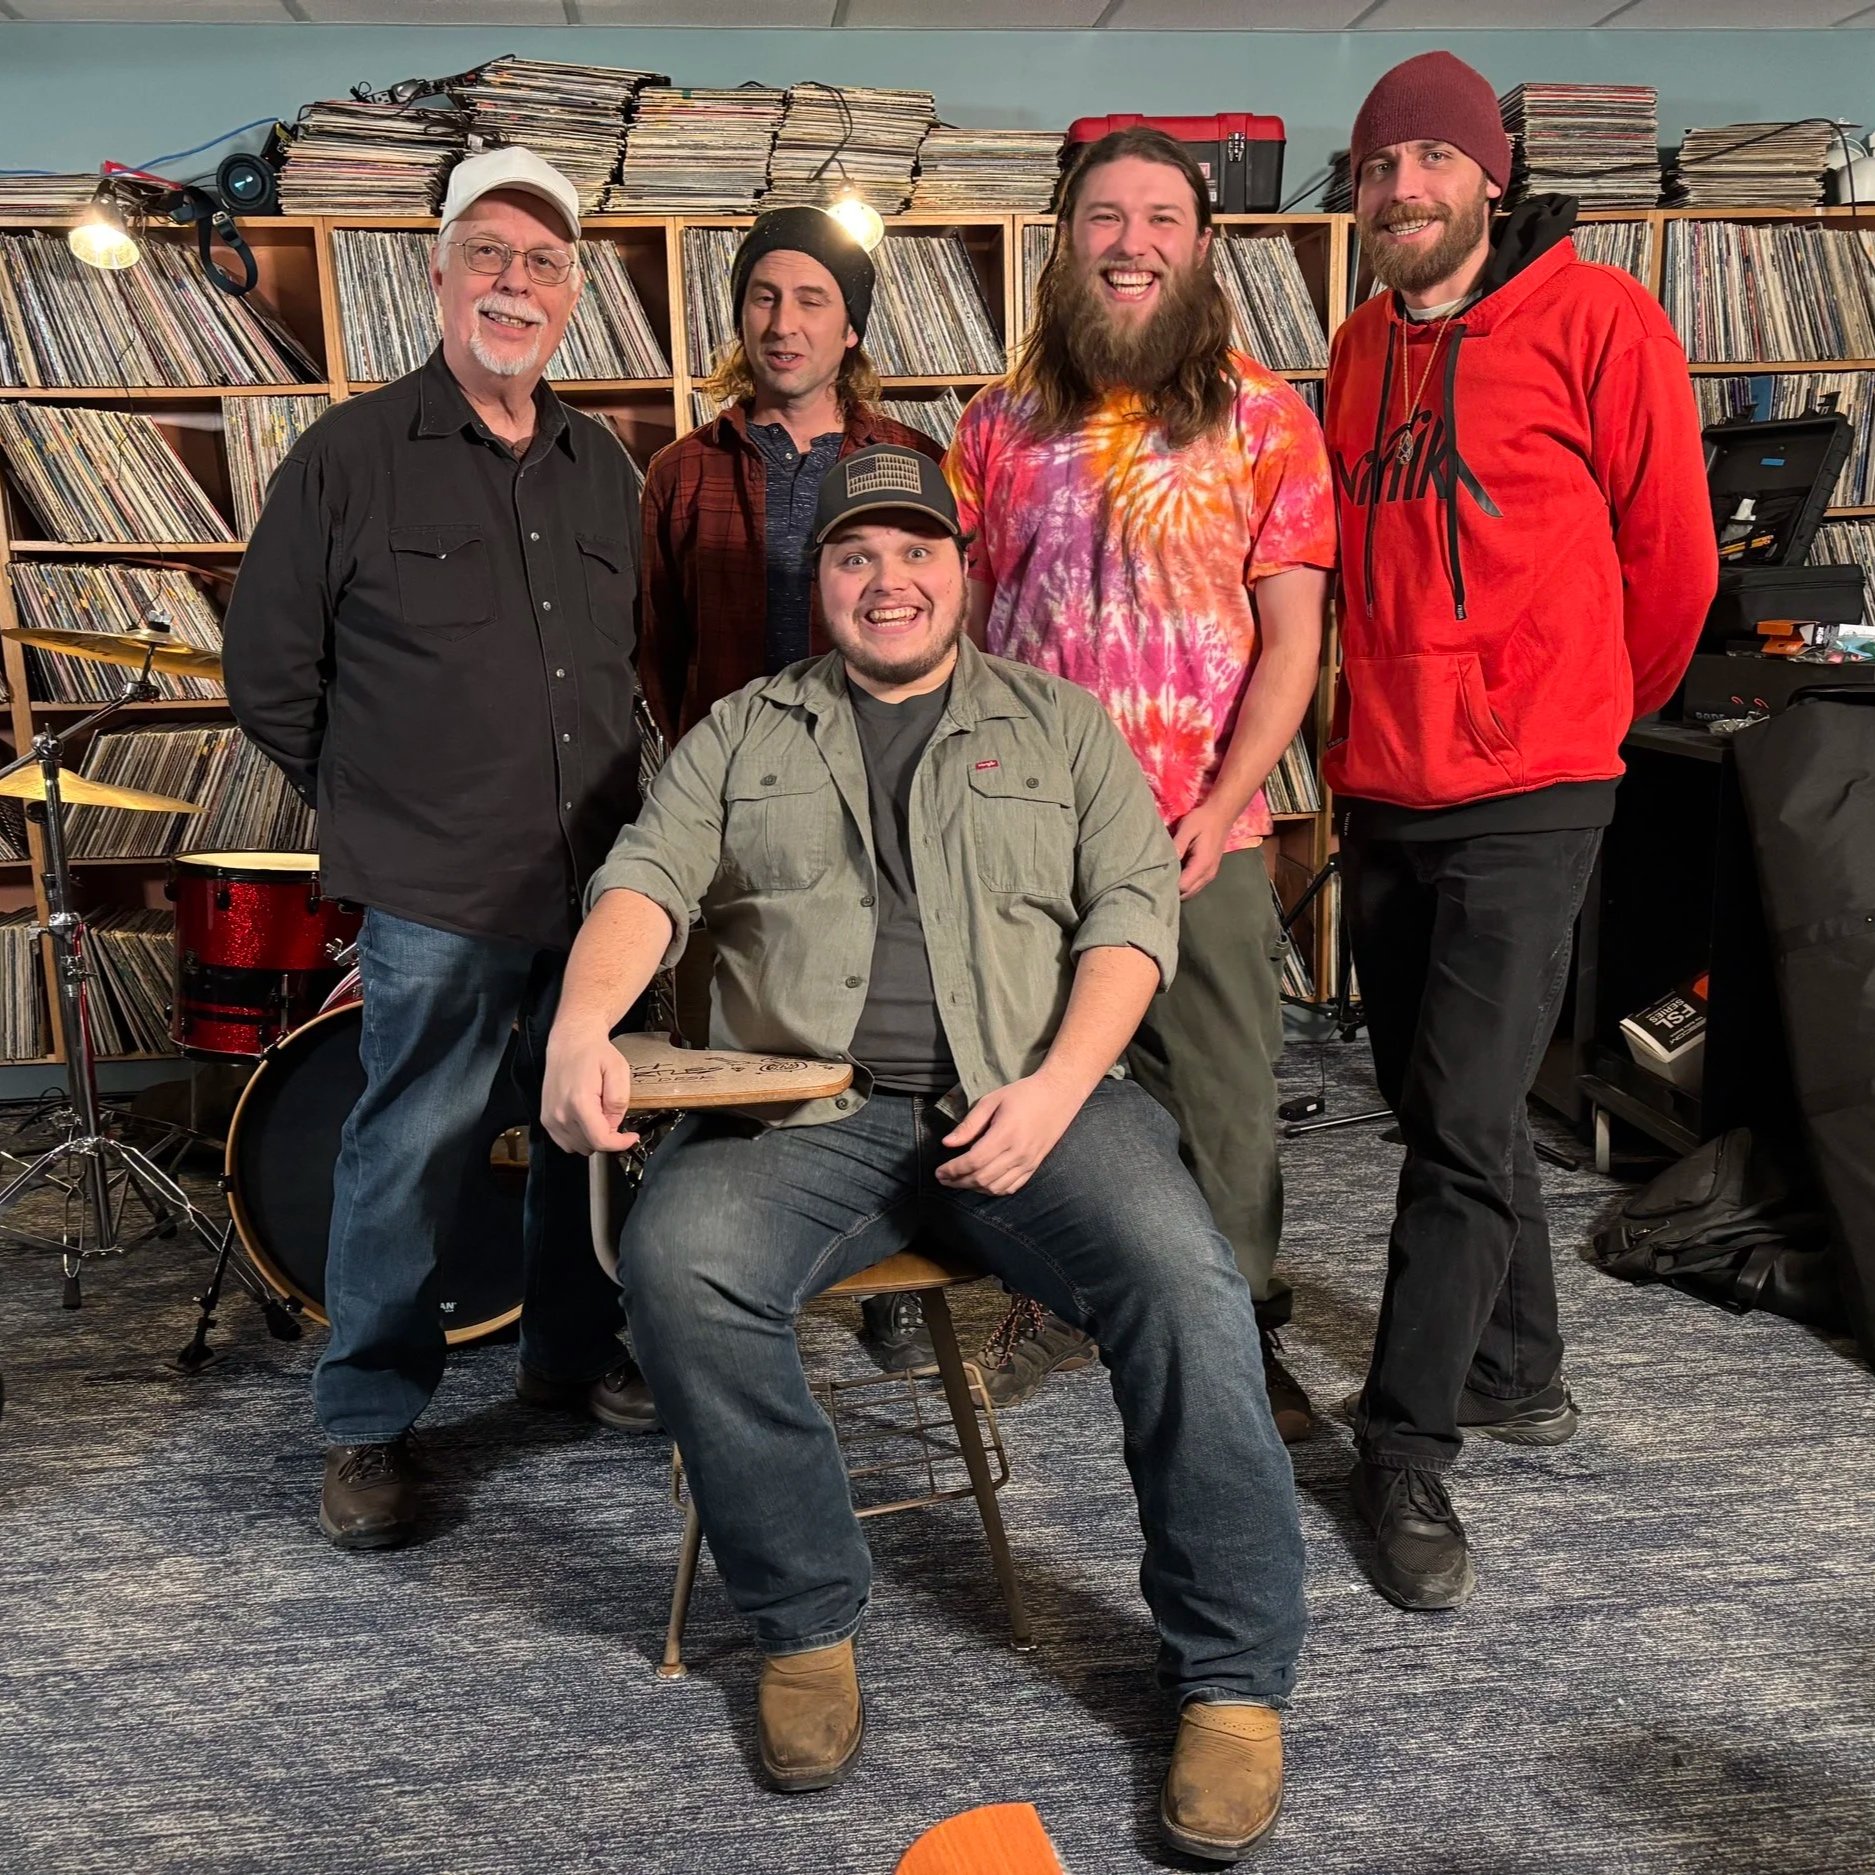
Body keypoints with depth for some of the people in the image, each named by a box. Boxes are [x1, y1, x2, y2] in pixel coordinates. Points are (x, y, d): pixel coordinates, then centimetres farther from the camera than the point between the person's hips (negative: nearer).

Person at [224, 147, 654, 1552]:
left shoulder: (603, 469, 12)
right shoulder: (351, 455, -3)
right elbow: (269, 673, 2)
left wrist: (609, 797, 13)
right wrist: (382, 801, 5)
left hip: (600, 882, 5)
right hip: (438, 900, -5)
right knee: (408, 1160, 1)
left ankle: (574, 1354, 36)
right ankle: (368, 1428, 17)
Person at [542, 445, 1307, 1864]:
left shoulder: (1060, 722, 16)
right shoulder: (744, 734, 19)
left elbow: (1132, 908, 5)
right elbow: (648, 879, 4)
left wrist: (1054, 1087, -12)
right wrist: (583, 1022, -19)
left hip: (1026, 1096, 0)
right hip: (804, 1109, 1)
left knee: (1184, 1280, -27)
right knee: (677, 1262, -29)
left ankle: (1234, 1680, -9)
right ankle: (808, 1623, -6)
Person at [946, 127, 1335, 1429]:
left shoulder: (1263, 417, 2)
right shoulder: (1001, 423, 8)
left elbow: (1293, 639, -2)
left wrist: (1216, 813, -12)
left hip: (1201, 836, -2)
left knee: (1223, 1103, 5)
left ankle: (1242, 1337, 23)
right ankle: (1050, 1309, 30)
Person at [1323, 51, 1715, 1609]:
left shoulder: (1596, 322, -6)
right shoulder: (1361, 348, 12)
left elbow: (1669, 557, 0)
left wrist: (1592, 712, 12)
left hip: (1525, 798, -6)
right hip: (1381, 791, 7)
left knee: (1463, 1126, -8)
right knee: (1444, 1103, 15)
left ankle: (1408, 1448, 5)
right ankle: (1519, 1375, 33)